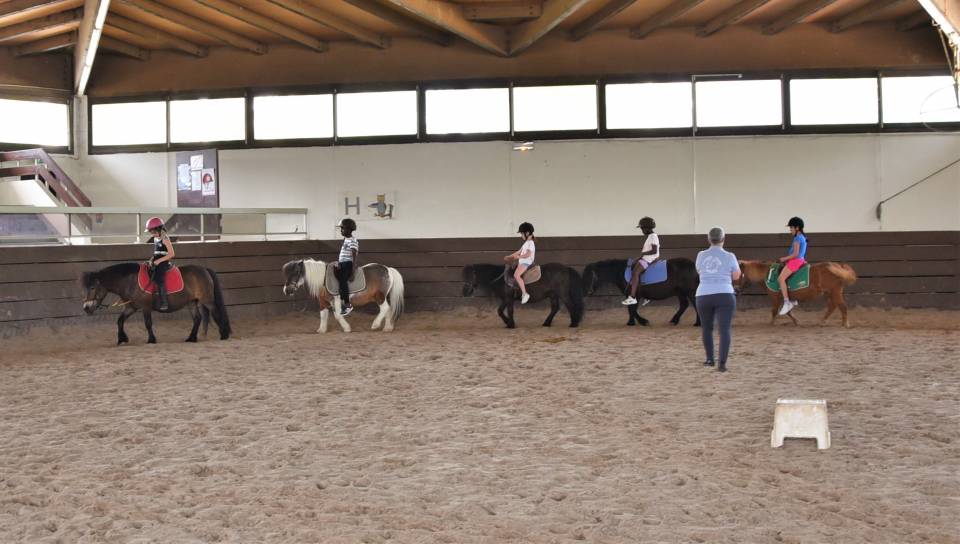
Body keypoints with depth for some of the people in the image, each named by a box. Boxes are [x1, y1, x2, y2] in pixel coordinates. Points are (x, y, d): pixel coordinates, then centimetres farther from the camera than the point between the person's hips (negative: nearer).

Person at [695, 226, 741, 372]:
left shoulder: (701, 255, 6)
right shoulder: (729, 256, -2)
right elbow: (736, 276, 9)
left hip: (703, 297, 3)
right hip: (725, 296, -3)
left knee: (707, 328, 20)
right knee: (724, 329, -6)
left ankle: (710, 359, 29)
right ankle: (722, 363, -18)